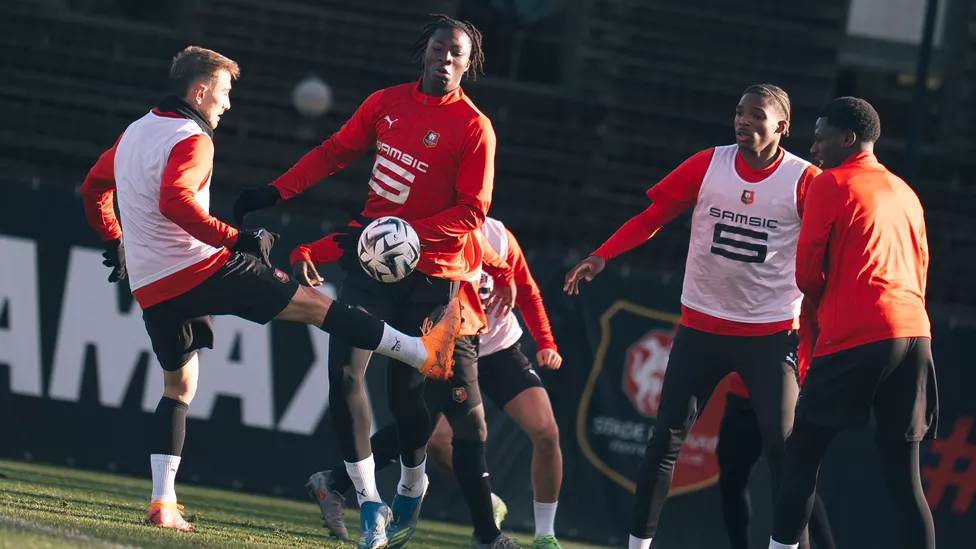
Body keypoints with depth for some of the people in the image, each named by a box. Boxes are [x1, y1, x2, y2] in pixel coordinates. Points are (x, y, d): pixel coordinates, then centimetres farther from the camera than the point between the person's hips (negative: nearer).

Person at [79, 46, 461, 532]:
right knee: (310, 303, -6)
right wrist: (235, 239, -28)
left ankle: (162, 502, 8)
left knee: (178, 384, 19)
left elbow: (93, 188, 26)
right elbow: (174, 200, -30)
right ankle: (426, 353, -8)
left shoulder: (135, 133, 15)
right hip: (198, 269, -8)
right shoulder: (190, 140, -12)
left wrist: (114, 243, 36)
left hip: (150, 287, 8)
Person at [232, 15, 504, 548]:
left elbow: (471, 212, -12)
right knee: (343, 368, -10)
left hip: (430, 273, -4)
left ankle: (411, 486, 34)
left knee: (406, 389, 4)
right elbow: (335, 151, 13)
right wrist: (276, 191, 4)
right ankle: (369, 503, -3)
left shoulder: (474, 128, -10)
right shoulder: (387, 103, 5)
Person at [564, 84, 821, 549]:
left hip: (771, 335, -2)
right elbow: (652, 217, 2)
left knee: (783, 448, -9)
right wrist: (601, 257, -11)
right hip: (702, 327, 3)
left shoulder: (804, 181, -8)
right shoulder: (708, 165, -2)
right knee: (666, 439, 3)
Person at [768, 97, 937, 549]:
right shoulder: (906, 194, 21)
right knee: (904, 476, 3)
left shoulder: (830, 185, 2)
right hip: (915, 331, 6)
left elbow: (807, 273, 0)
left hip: (855, 340, -6)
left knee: (803, 456, 5)